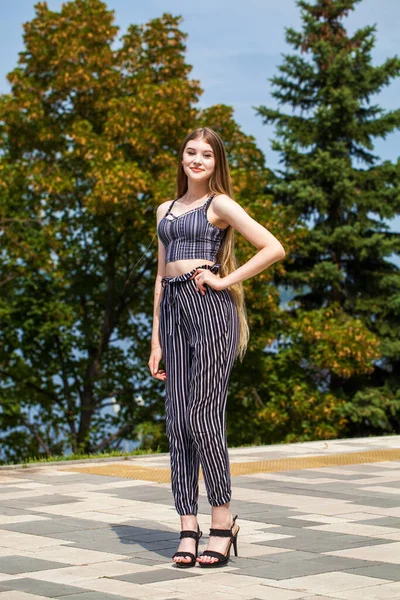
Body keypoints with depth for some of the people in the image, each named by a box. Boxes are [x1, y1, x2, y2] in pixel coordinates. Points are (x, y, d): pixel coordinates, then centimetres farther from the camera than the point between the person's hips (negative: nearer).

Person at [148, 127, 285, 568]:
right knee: (177, 422, 1)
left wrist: (225, 280, -9)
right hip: (173, 308, 6)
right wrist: (156, 339, 16)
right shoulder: (166, 210, 20)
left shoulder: (219, 205, 1)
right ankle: (188, 527, 3)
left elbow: (273, 248, -7)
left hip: (210, 307, -6)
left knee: (203, 415, -10)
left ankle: (223, 519, 0)